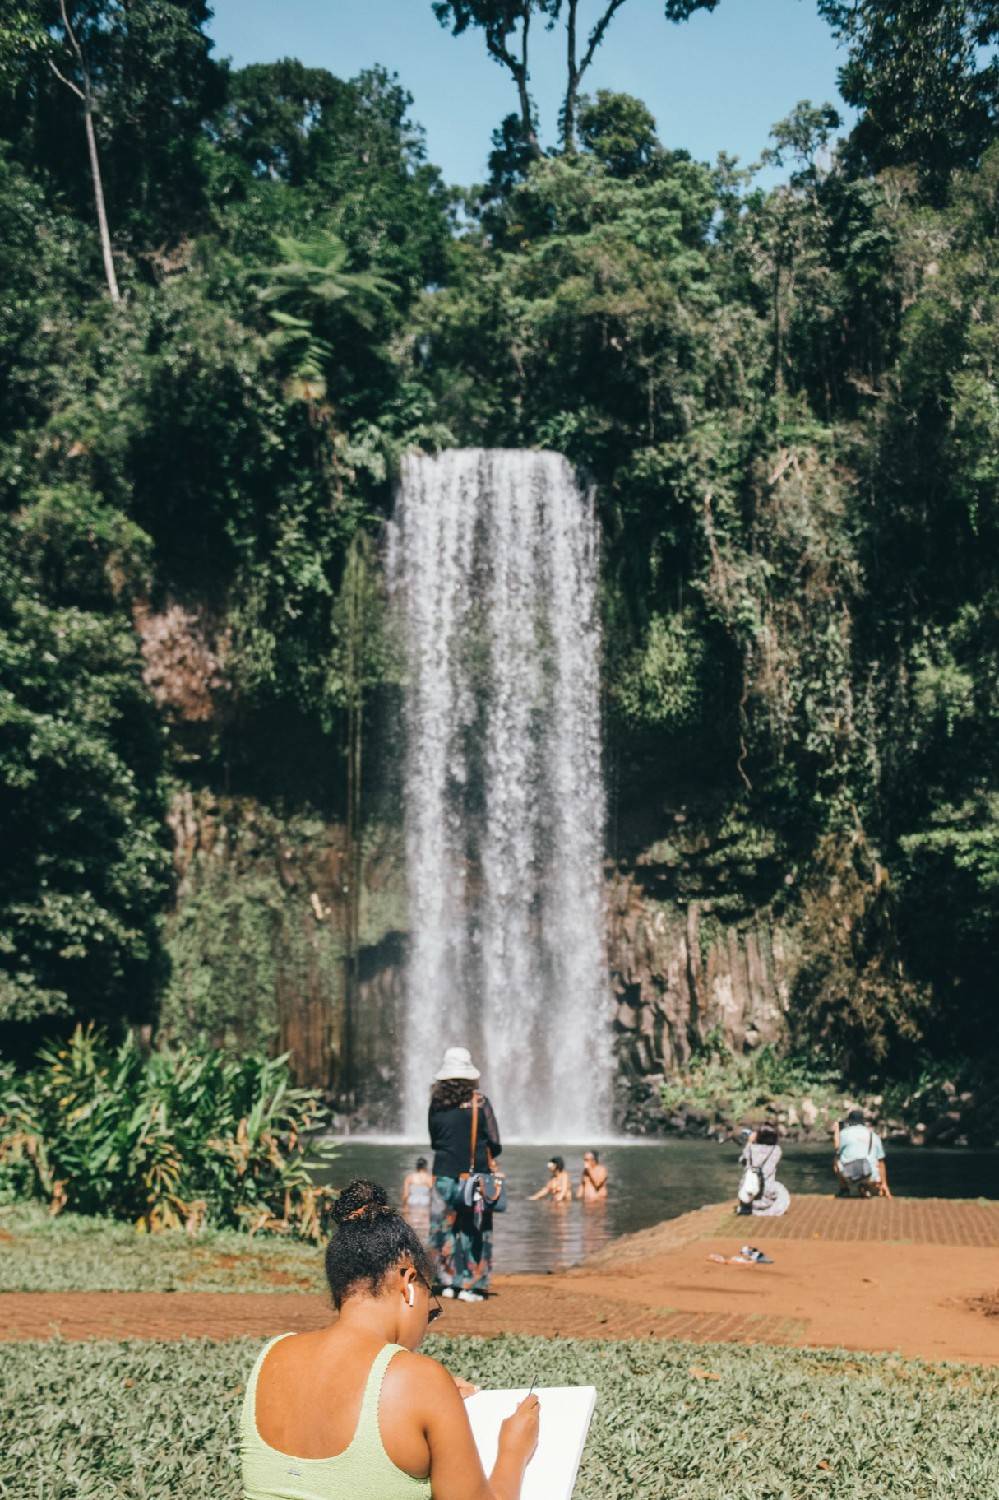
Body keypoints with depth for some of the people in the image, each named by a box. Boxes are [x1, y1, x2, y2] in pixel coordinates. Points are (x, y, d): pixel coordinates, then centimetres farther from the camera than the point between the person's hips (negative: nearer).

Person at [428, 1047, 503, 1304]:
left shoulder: (436, 1104, 0)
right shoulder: (479, 1103, -8)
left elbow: (433, 1141, 11)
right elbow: (495, 1144, -6)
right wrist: (487, 1153, 14)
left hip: (443, 1174, 2)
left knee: (445, 1228, 12)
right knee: (474, 1230, 6)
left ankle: (448, 1282, 14)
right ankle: (470, 1285, 5)